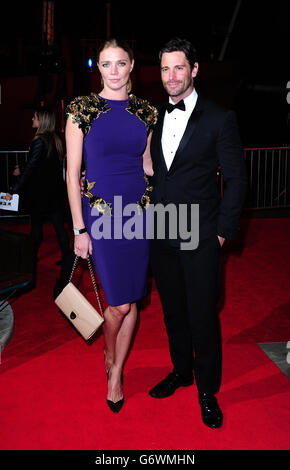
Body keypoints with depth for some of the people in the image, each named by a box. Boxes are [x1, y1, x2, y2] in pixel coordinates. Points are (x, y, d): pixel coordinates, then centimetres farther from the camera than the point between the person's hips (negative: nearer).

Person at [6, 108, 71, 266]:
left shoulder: (39, 141, -17)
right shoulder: (56, 140, 6)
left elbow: (30, 168, -21)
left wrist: (13, 190, -19)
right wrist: (22, 172, 20)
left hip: (40, 192, -6)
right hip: (56, 190, 6)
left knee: (36, 225, 8)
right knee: (59, 225, 8)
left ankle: (32, 257, 22)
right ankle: (66, 257, 12)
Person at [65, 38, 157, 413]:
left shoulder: (145, 112, 7)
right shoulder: (82, 109, -2)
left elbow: (146, 164, 13)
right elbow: (72, 172, -4)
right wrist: (79, 229, -7)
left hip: (139, 212, 4)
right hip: (100, 213, -3)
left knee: (131, 301, 9)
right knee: (118, 304, -3)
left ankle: (116, 373, 30)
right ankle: (109, 356, 31)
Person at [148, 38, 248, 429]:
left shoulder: (219, 119, -5)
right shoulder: (154, 118, 9)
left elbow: (236, 179, -4)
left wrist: (223, 231, -8)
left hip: (200, 238, -4)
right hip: (162, 236, 5)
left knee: (203, 316, 4)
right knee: (173, 310, 17)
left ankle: (207, 389, 24)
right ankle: (181, 371, 38)